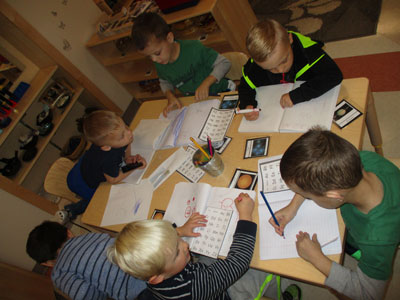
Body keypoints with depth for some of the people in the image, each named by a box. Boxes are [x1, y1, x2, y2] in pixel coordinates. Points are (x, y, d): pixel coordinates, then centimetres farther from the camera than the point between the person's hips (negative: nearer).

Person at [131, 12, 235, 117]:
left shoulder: (193, 48, -24)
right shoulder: (159, 65, -8)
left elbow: (224, 63, -18)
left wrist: (206, 83, -32)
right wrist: (170, 96, -10)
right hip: (195, 101, 5)